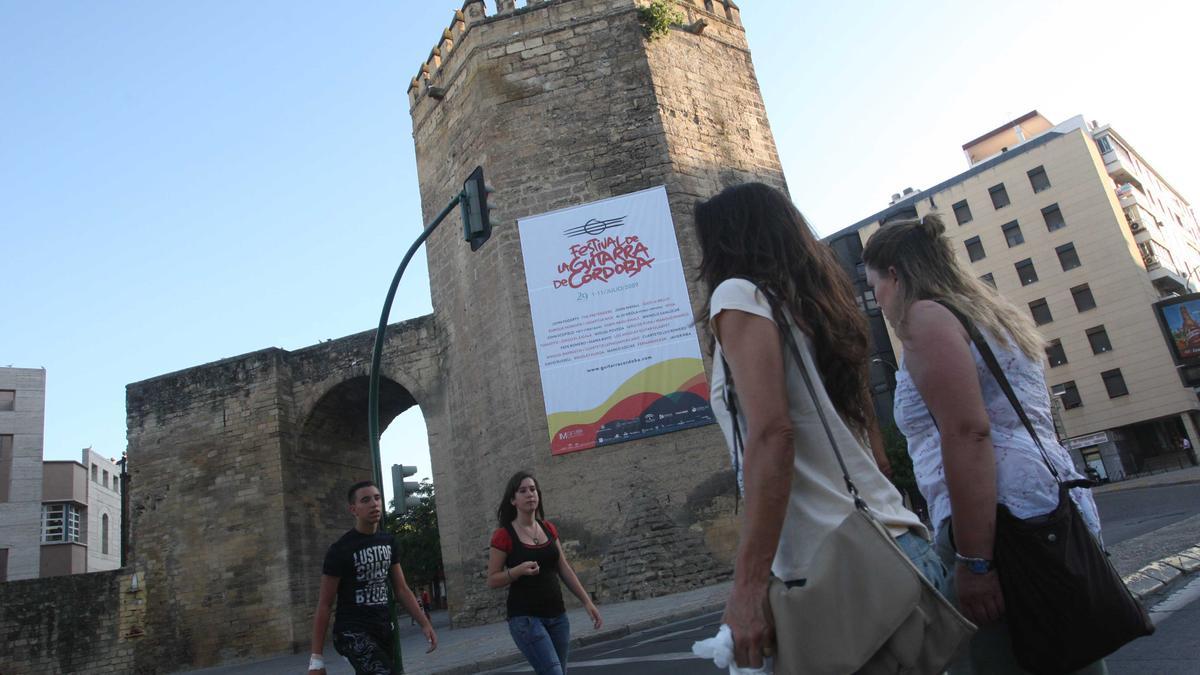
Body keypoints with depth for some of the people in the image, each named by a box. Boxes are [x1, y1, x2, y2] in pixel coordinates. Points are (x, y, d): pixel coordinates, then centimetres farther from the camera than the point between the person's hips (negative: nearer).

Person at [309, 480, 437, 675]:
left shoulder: (388, 542, 7)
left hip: (383, 629, 7)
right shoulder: (341, 550, -11)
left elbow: (401, 589, 12)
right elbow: (324, 605, -8)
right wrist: (317, 658, -10)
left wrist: (424, 624, 2)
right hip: (352, 631, -7)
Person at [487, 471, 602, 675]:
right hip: (524, 618, -6)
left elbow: (564, 569, 12)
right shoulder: (504, 535, -9)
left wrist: (587, 601, 6)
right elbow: (492, 580, -6)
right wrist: (519, 570, -23)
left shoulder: (549, 529, 8)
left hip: (557, 615, 6)